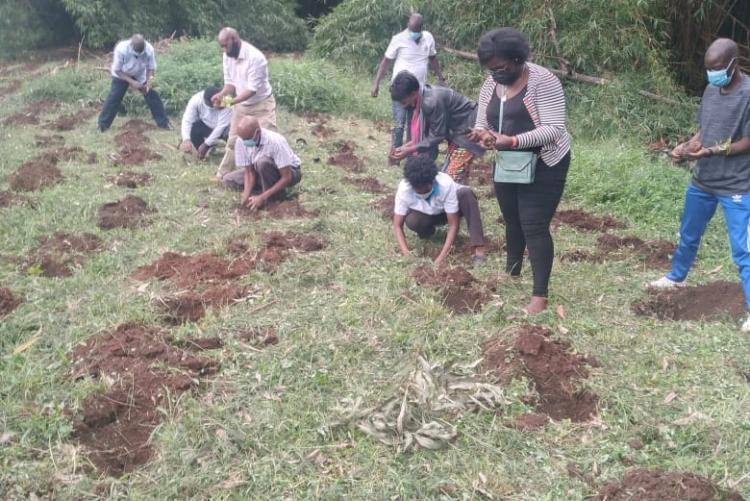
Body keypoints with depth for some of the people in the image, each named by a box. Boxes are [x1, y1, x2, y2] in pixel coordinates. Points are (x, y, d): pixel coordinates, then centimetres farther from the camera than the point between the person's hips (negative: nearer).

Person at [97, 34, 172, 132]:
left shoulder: (149, 49, -31)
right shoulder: (121, 49, -36)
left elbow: (151, 69, -16)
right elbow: (117, 70, -26)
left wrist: (149, 83, -32)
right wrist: (132, 82, -34)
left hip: (140, 75, 2)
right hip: (121, 75, -2)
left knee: (152, 96, -6)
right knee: (113, 97, -8)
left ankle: (164, 122, 7)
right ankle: (102, 124, 6)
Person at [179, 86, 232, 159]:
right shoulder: (196, 99, -25)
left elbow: (221, 127, -32)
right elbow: (187, 121, -28)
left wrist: (206, 144, -32)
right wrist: (186, 139, -44)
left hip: (222, 129, -3)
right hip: (206, 126, 3)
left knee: (229, 132, -36)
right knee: (193, 127, -27)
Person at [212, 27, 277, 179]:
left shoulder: (255, 57, -28)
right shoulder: (228, 56, -5)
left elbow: (252, 89, -30)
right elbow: (230, 82, 0)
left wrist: (231, 101, -39)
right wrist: (222, 94, -22)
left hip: (261, 105, -7)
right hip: (241, 105, 7)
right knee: (233, 141, 14)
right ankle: (221, 175, 25)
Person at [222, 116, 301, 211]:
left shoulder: (275, 141, -33)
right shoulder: (241, 142, -19)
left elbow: (287, 178, -31)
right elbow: (249, 171, -13)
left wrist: (262, 197, -35)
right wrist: (246, 195, -31)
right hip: (262, 173, 6)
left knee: (262, 161, -36)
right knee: (228, 180, -8)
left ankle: (274, 196, -15)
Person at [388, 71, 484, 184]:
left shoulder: (433, 101, -31)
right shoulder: (417, 100, -5)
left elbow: (437, 135, -24)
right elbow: (422, 132, 3)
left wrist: (409, 150, -21)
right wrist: (404, 147, -9)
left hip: (468, 132, -9)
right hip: (455, 132, 9)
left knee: (453, 178, -13)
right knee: (445, 173, 11)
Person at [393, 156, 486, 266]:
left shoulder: (446, 184, -37)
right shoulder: (404, 189, -32)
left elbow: (453, 225, -33)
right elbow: (397, 226, -25)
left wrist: (442, 256, -41)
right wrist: (407, 254, -38)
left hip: (448, 211, -1)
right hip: (428, 215, 1)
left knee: (466, 193, -34)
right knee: (412, 221, -34)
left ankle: (478, 248, -35)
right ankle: (428, 231, 2)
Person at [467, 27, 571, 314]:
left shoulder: (542, 81, -20)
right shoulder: (490, 84, 1)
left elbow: (554, 129, -26)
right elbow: (481, 124, 5)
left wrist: (513, 141, -36)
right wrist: (483, 135, -21)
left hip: (543, 166, -7)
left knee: (534, 227, -10)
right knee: (512, 221, 20)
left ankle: (540, 296, -5)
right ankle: (512, 271, 42)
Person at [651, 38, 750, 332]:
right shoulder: (711, 90, 5)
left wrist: (711, 151, -27)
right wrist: (686, 146, -7)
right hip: (701, 182, 7)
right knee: (688, 235, 23)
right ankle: (676, 278, 46)